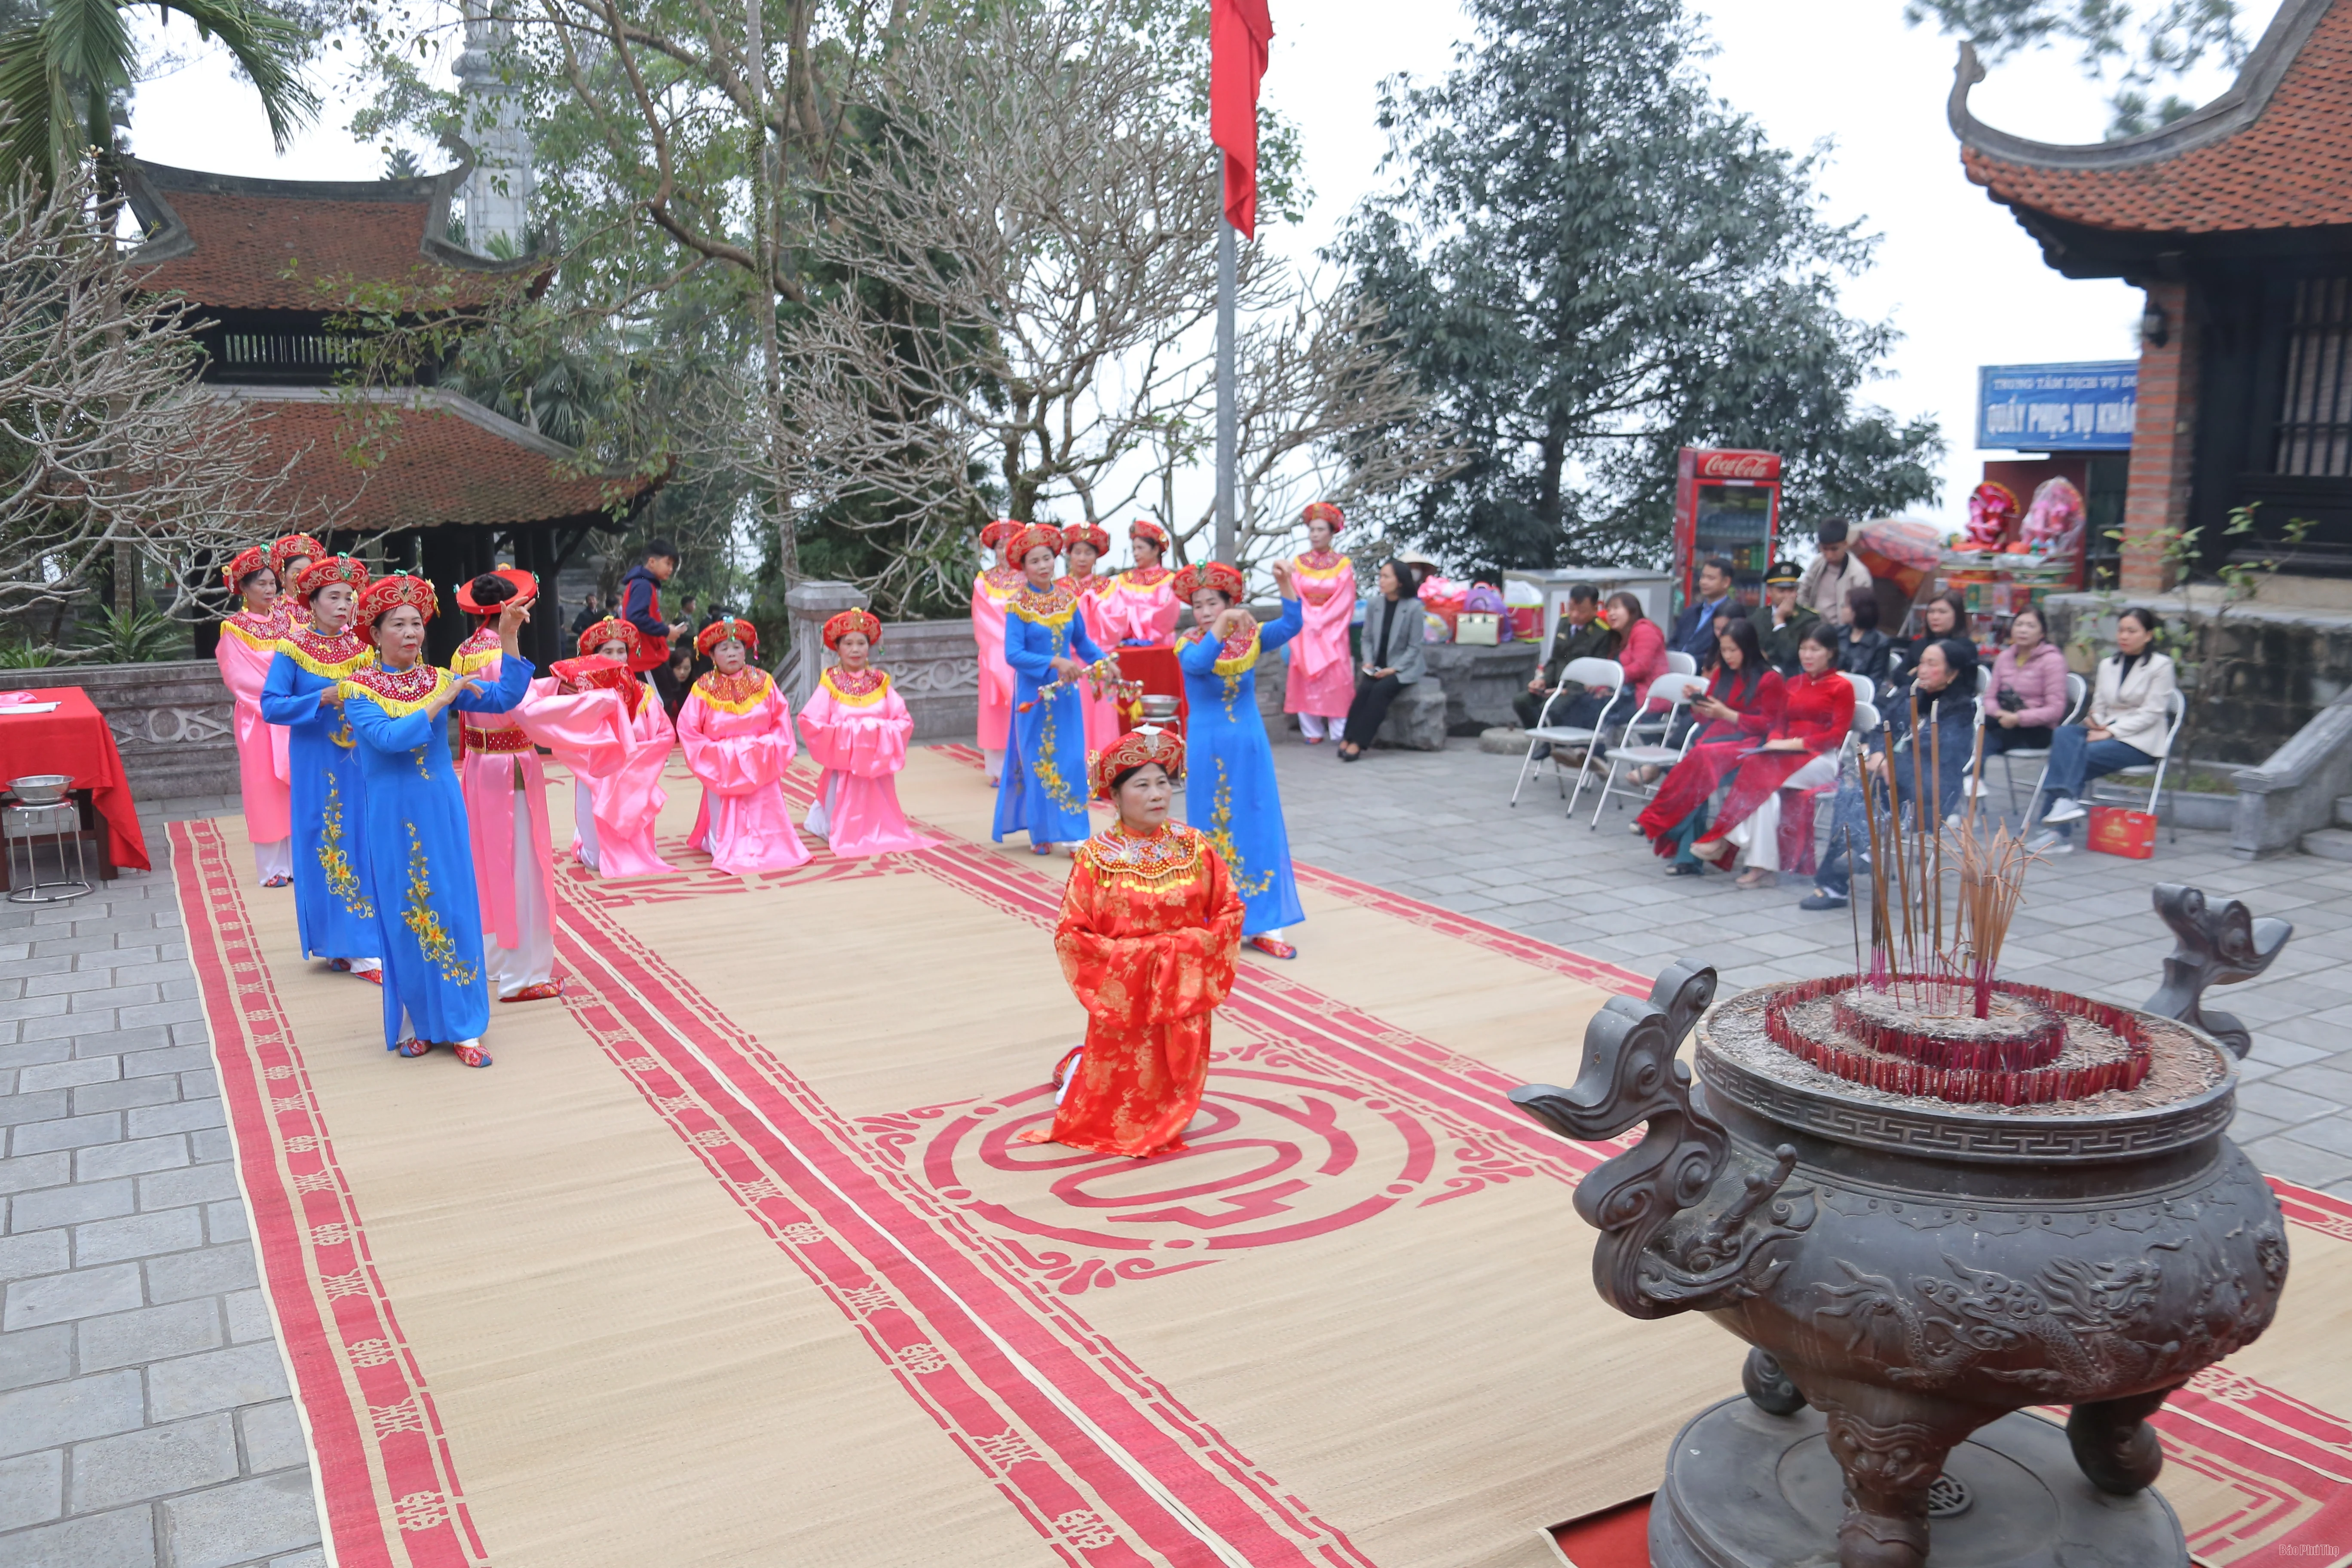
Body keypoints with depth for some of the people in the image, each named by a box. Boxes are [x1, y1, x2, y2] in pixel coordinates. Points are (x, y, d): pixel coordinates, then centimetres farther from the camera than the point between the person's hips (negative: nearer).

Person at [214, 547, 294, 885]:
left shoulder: (286, 619, 10)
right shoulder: (234, 629, -3)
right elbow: (239, 677, -10)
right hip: (258, 717, -4)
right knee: (265, 787, -2)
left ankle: (297, 860, 11)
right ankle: (272, 867, 2)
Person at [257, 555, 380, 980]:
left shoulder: (360, 646, 8)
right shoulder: (293, 649, -3)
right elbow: (271, 706, -9)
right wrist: (323, 699, -19)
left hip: (359, 759, 3)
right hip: (316, 763, -3)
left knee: (363, 845, 2)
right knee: (324, 847, -1)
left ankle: (358, 946, 10)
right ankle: (334, 942, 6)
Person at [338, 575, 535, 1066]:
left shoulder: (440, 679, 4)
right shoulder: (358, 688, -4)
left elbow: (505, 698, -6)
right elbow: (388, 738, -20)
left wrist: (508, 638, -14)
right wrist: (442, 701, -19)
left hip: (442, 812, 2)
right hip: (393, 817, -2)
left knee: (454, 909, 2)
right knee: (403, 916, 5)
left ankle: (462, 1026, 9)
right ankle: (414, 1023, 18)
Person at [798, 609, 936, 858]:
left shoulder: (880, 681, 4)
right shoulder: (830, 682, -4)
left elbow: (904, 721, 1)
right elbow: (811, 724, -10)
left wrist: (881, 730, -14)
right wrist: (847, 732, -13)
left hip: (877, 768, 3)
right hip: (842, 767, -2)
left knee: (879, 823, 5)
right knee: (842, 830, 0)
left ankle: (876, 834, 35)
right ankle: (819, 815, 28)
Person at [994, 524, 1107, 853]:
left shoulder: (1067, 599, 3)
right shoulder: (1018, 606, -10)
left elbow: (1082, 641, 12)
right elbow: (1013, 654, -17)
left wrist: (1105, 662, -4)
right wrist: (1054, 662, -25)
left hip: (1065, 691, 4)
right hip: (1034, 693, -4)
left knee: (1071, 760, 3)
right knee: (1038, 760, 4)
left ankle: (1073, 831, 9)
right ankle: (1042, 832, 12)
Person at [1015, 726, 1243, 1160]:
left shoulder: (1195, 847, -4)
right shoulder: (1096, 856, -12)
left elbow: (1229, 912, 1)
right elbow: (1071, 935, -12)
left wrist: (1194, 945, -15)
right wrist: (1134, 953, -19)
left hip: (1183, 995, 3)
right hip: (1121, 996, -3)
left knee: (1172, 1110, 10)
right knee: (1115, 1114, 6)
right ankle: (1077, 1068, 37)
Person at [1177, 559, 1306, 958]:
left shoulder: (1250, 638, 3)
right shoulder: (1189, 644, -4)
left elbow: (1291, 626, -13)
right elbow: (1198, 664, -27)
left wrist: (1286, 584, -25)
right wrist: (1224, 623, -36)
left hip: (1249, 747, 2)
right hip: (1208, 750, -2)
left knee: (1258, 830, 1)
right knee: (1212, 831, 5)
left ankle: (1263, 924, 5)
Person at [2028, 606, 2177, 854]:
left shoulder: (2161, 666, 1)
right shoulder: (2108, 664, 18)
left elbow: (2151, 713, -8)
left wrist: (2110, 732, -18)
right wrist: (2098, 724, -7)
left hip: (2141, 741, -5)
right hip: (2106, 732, 5)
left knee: (2076, 756, -30)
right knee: (2064, 734, -28)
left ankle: (2059, 832, -32)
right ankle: (2067, 801, -40)